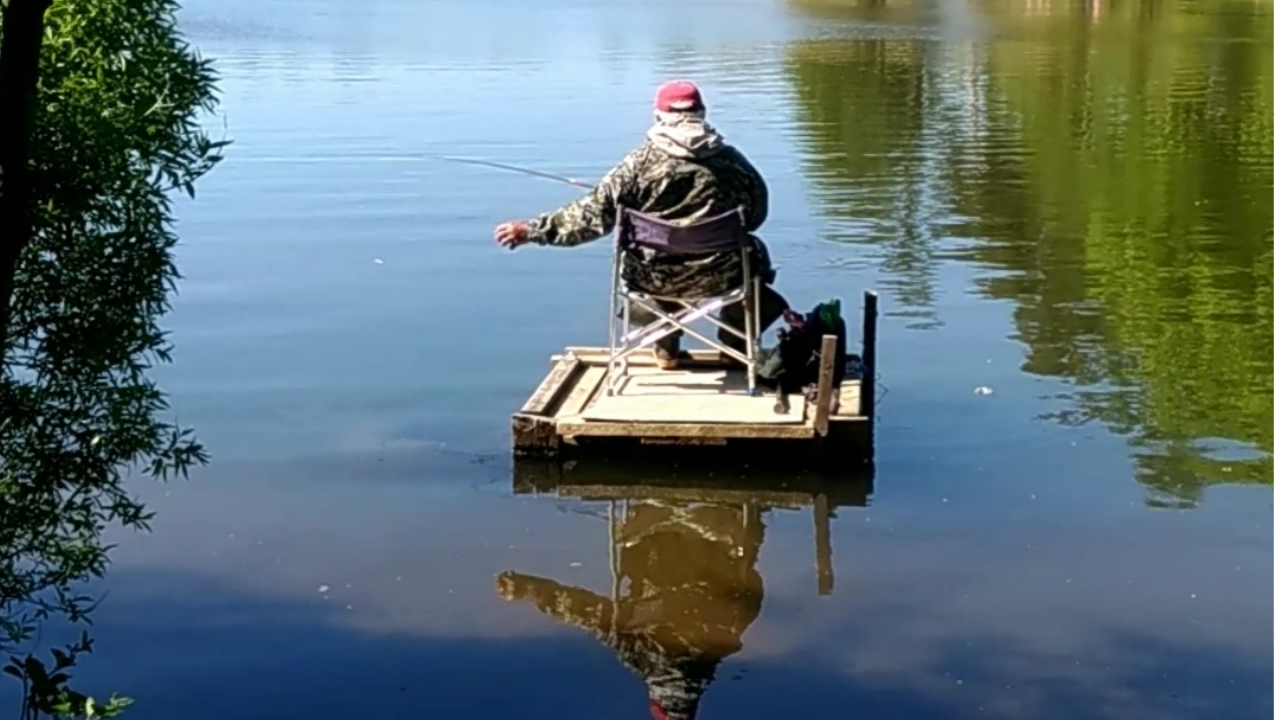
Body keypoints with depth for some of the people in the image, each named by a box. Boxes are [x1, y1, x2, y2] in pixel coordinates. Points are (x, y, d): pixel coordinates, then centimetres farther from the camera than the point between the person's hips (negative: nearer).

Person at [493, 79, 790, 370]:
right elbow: (756, 215, 8)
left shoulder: (641, 161, -9)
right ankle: (735, 344, 38)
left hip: (657, 278, 0)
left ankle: (665, 347, 38)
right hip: (720, 274, 0)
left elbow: (594, 214, -10)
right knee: (752, 251, 34)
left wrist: (533, 229, -1)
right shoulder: (731, 159, -3)